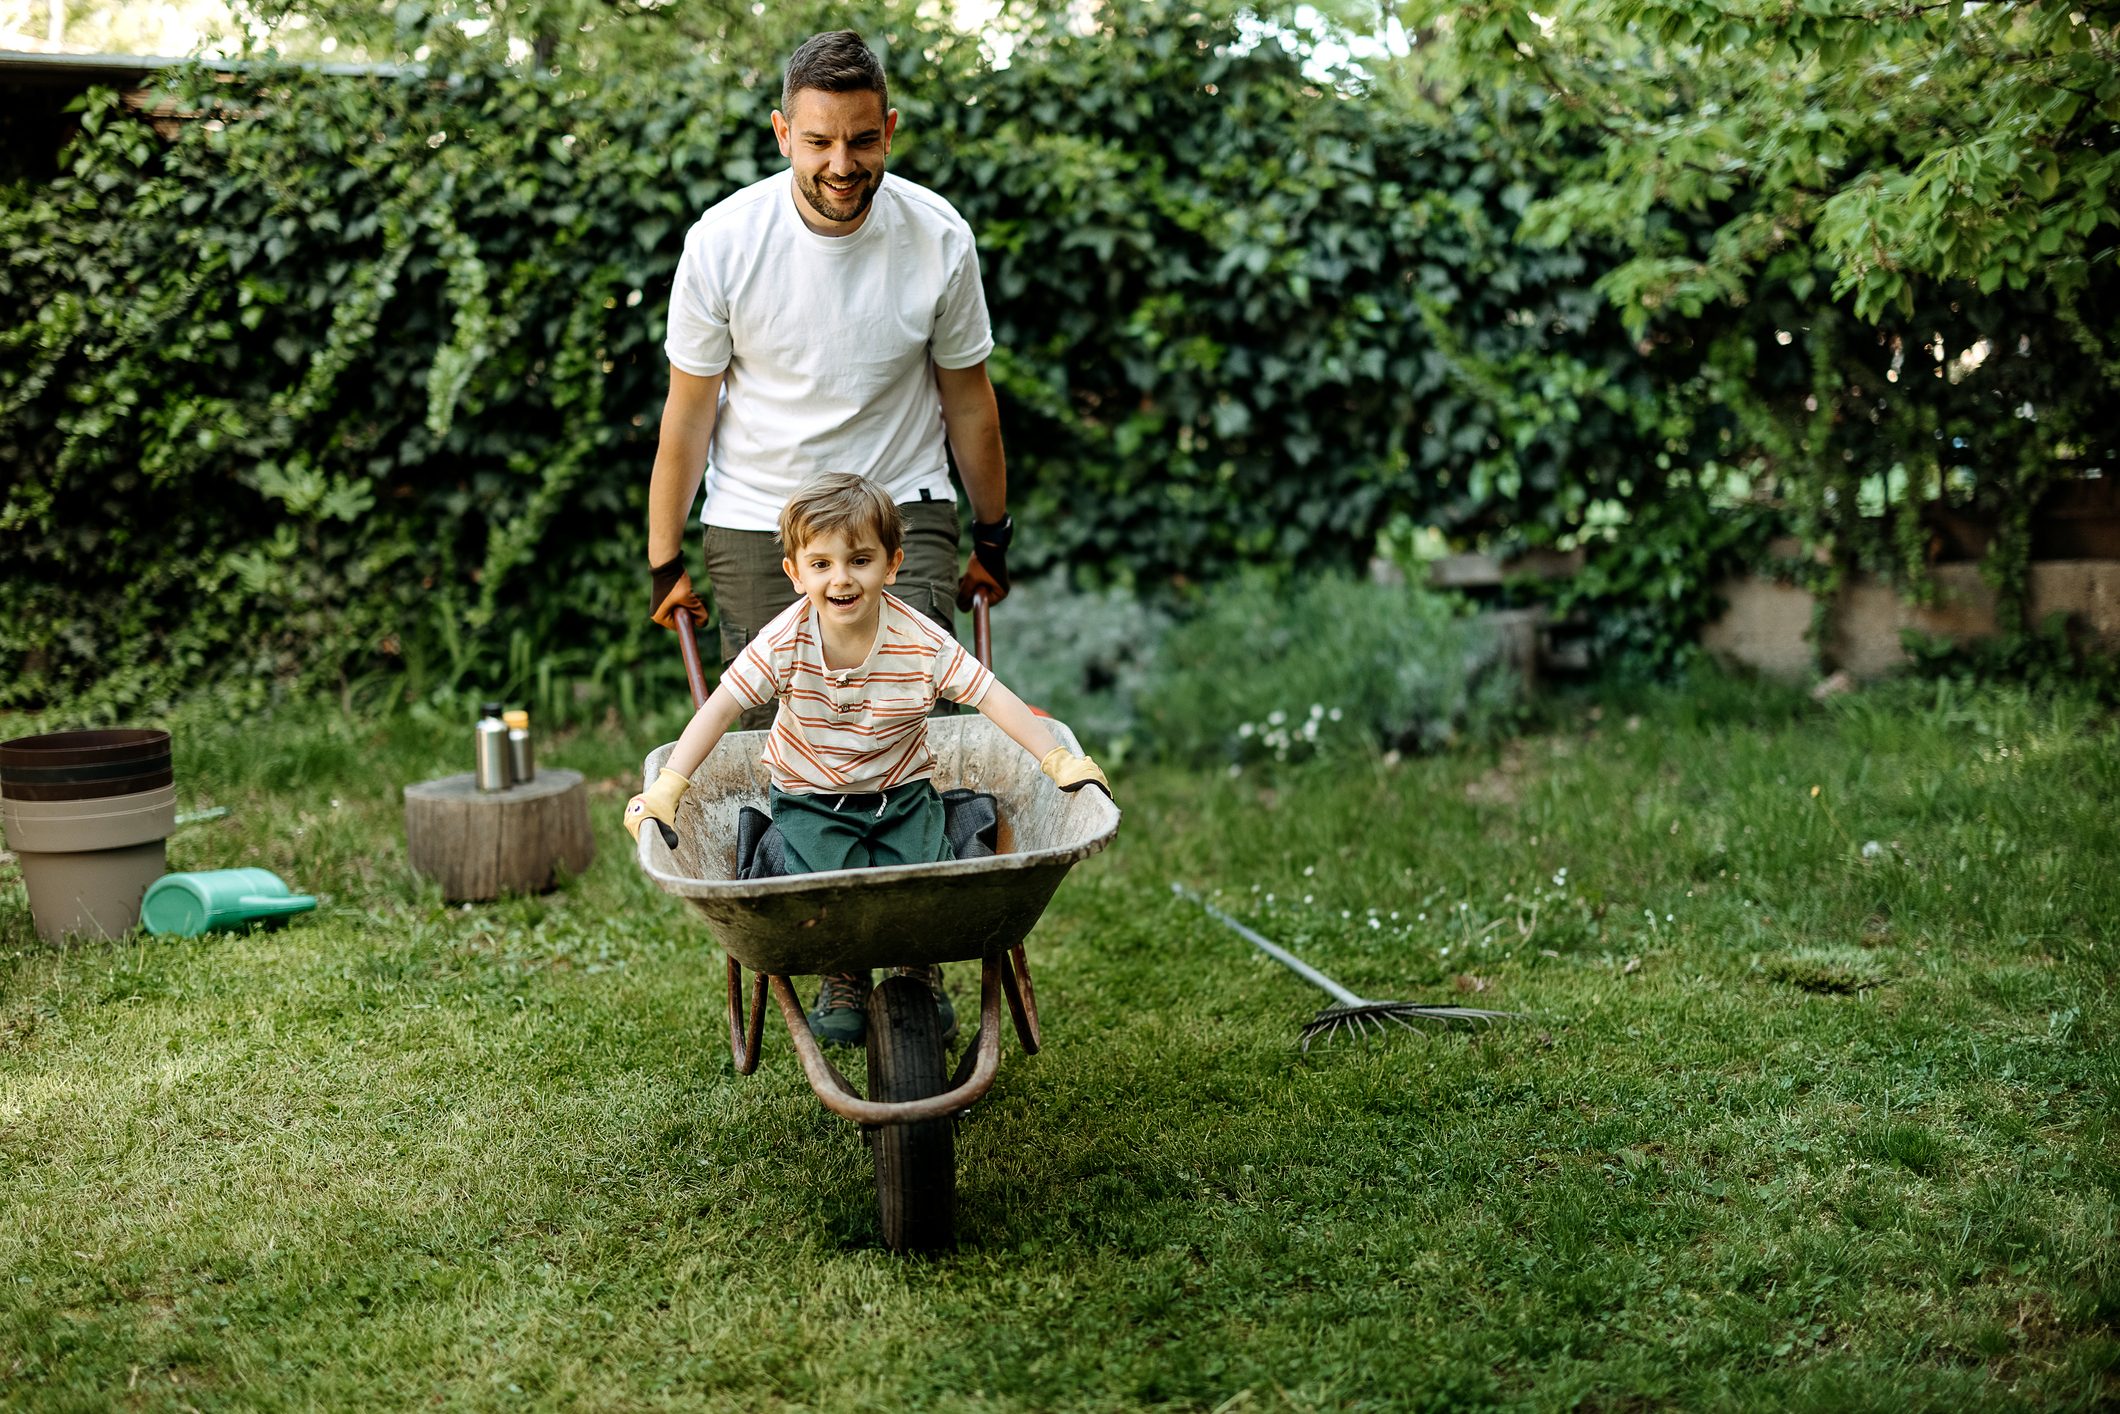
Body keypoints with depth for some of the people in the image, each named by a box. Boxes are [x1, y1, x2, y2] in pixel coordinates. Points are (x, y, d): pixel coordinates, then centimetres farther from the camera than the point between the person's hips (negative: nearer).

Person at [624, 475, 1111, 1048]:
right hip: (810, 799, -1)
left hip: (902, 793, 1)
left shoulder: (923, 642, -18)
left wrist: (1060, 762, -19)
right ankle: (842, 978, 14)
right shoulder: (785, 642, -19)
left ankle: (923, 972, 19)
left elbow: (994, 698, -13)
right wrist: (666, 787, -25)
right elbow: (721, 707, -18)